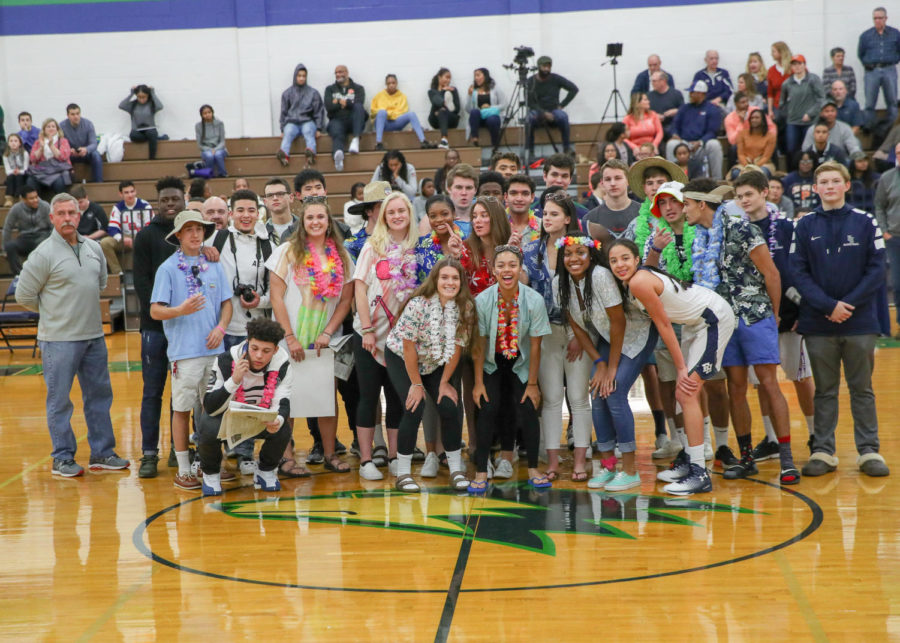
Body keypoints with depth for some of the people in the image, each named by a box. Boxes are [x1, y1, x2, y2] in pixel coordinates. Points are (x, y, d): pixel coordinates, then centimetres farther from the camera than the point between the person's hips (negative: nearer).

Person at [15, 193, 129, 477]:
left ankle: (102, 453, 20)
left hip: (94, 335, 6)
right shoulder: (44, 254, -10)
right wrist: (54, 311, 3)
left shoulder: (94, 248, 8)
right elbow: (24, 296, -6)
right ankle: (63, 459, 9)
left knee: (100, 394, 11)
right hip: (59, 338, -6)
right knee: (59, 400, 1)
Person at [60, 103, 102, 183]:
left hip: (86, 153, 0)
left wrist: (86, 149, -43)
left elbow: (94, 144, -19)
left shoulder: (88, 124, -13)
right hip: (70, 154, 0)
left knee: (96, 155, -32)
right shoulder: (62, 126, -14)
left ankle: (98, 184, -26)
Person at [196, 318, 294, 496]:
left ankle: (266, 470, 4)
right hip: (226, 416, -2)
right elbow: (211, 408, -30)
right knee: (209, 429, -34)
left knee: (283, 429, -28)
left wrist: (277, 420, -46)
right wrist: (234, 380, -45)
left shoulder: (282, 365, -20)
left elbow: (282, 403, -21)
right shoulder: (225, 361, -27)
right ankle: (211, 473, -1)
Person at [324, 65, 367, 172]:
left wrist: (339, 102, 0)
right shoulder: (330, 89, 24)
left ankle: (356, 139, -45)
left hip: (353, 121, 0)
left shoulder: (358, 88, 19)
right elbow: (329, 106, 5)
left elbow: (359, 103, -3)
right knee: (337, 133, -36)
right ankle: (338, 153, -71)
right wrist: (346, 103, 2)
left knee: (359, 107, -32)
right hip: (337, 120, 0)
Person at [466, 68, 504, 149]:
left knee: (492, 120, -37)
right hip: (478, 118, 1)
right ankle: (474, 139, -38)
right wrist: (470, 95, -6)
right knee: (474, 111, -34)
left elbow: (502, 106, 7)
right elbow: (468, 109, 3)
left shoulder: (495, 88, 12)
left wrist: (490, 107, -9)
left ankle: (495, 147, -19)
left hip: (492, 115, -1)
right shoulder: (473, 90, 12)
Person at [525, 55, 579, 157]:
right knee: (530, 118, -35)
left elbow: (574, 89, 1)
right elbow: (529, 103, -7)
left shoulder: (556, 79, -1)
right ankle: (530, 151, -28)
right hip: (537, 111, -1)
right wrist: (544, 113, -20)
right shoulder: (530, 81, -4)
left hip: (554, 111, 1)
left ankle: (566, 148, -24)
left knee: (563, 117, -32)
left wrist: (562, 105, -5)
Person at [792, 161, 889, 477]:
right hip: (818, 324, 1)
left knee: (862, 389, 6)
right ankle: (822, 452, 12)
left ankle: (869, 451, 12)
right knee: (824, 390, 7)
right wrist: (828, 306, -13)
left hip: (860, 322, -1)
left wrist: (849, 304, -12)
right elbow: (798, 273, -1)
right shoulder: (805, 225, 5)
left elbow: (877, 270, -1)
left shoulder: (865, 222, 3)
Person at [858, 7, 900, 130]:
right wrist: (867, 64, 9)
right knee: (870, 103, -1)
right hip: (872, 72, 0)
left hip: (889, 71, 1)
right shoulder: (866, 35, 4)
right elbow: (860, 54, 15)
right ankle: (869, 128, 7)